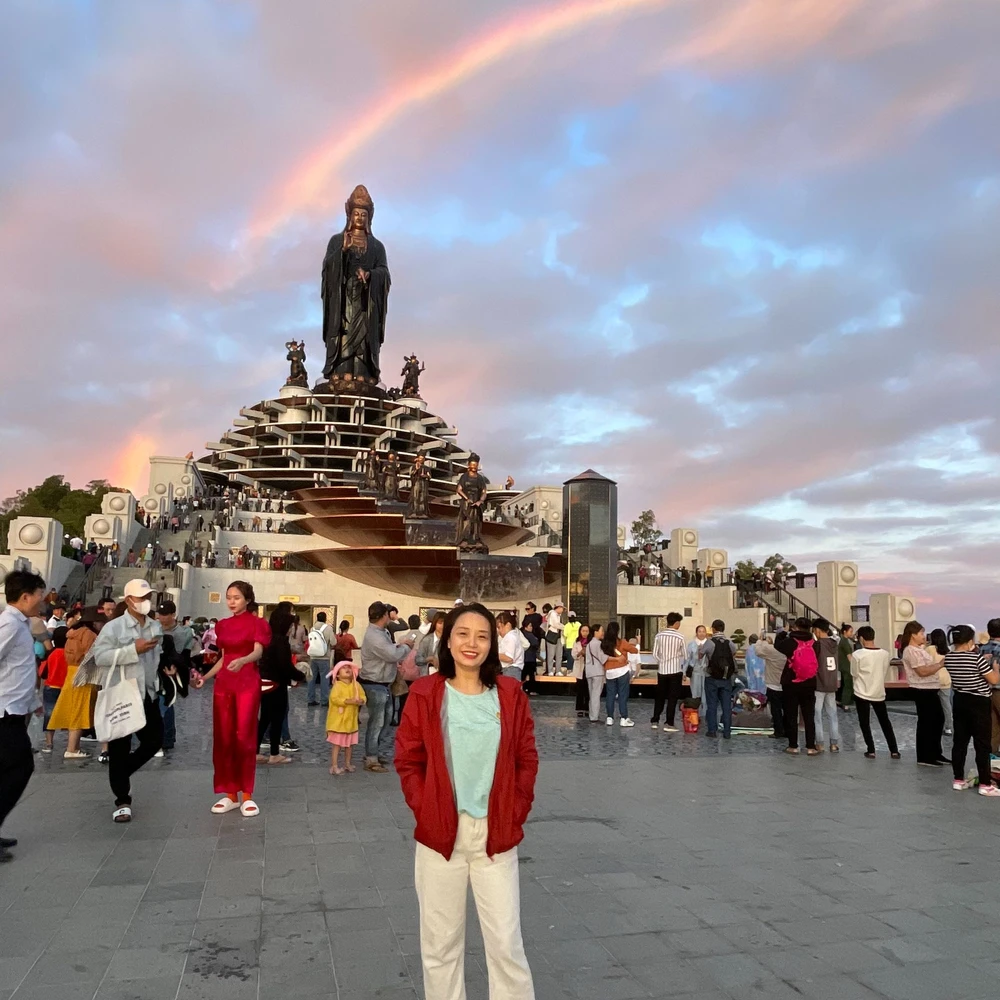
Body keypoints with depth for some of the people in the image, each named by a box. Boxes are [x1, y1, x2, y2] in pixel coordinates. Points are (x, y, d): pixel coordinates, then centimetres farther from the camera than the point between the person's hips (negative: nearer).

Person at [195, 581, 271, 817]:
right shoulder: (223, 625, 12)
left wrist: (242, 660, -37)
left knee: (245, 737, -5)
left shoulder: (257, 623, -3)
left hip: (248, 683, -5)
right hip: (224, 684, 5)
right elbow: (223, 658, 17)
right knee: (223, 738, 4)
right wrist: (205, 677, 8)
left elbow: (258, 652, -18)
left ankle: (247, 796, 3)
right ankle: (230, 795, 13)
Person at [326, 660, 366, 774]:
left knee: (350, 744, 14)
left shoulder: (356, 685, 5)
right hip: (338, 721, -6)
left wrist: (360, 701, -18)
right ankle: (334, 766, 4)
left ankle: (347, 764, 26)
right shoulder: (337, 686, -13)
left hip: (351, 720, 6)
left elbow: (362, 697, 5)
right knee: (337, 744, -1)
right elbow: (334, 699, -25)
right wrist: (349, 701, -28)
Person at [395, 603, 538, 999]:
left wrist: (516, 813, -3)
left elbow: (527, 760, 4)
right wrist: (424, 811, -7)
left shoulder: (510, 694, -2)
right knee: (440, 942, 13)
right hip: (440, 834, 0)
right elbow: (408, 761, 0)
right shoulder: (425, 694, -5)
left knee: (506, 942, 6)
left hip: (497, 835, 0)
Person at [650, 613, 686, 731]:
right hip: (675, 670, -3)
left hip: (662, 670, 3)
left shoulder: (658, 635, -3)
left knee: (660, 696, 15)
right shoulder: (680, 637, -11)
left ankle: (655, 721, 18)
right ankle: (669, 724, 3)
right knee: (673, 698, 3)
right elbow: (682, 655, 0)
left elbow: (655, 654, 0)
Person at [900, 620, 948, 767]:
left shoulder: (919, 649, 15)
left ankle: (936, 753, 28)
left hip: (929, 690, 11)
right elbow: (922, 671, -24)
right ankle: (925, 757, 8)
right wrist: (940, 664, -19)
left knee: (938, 719, 17)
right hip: (923, 691, -11)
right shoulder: (911, 651, -18)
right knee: (926, 722, -2)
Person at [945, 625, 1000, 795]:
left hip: (959, 701, 6)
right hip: (978, 703, -6)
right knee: (982, 744, 1)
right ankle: (985, 784, 6)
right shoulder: (977, 658, -19)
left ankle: (958, 780, 17)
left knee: (960, 741, 11)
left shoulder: (948, 658, 1)